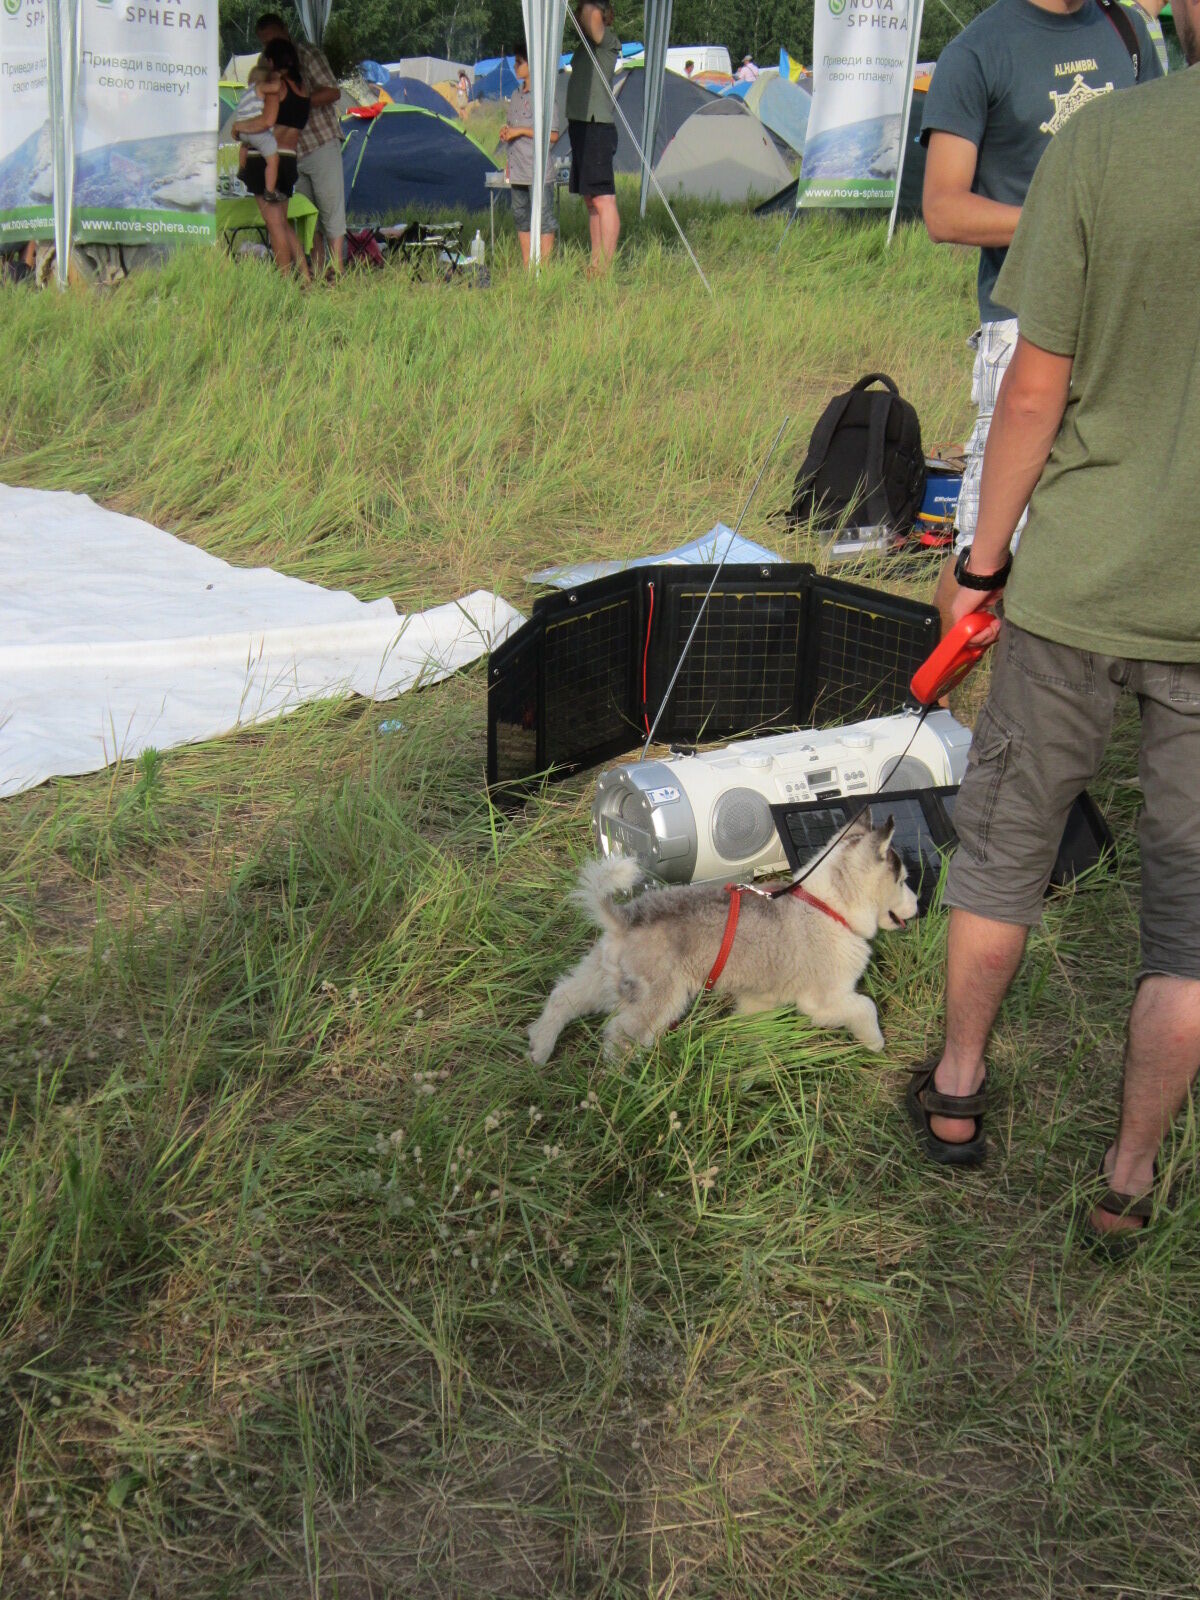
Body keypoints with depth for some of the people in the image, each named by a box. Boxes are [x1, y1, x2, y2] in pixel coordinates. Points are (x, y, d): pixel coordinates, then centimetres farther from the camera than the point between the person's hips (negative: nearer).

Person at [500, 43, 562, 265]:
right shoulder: (516, 95, 14)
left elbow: (553, 135, -15)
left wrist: (521, 131, -15)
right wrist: (505, 132, 6)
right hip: (518, 171, 9)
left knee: (543, 220, -6)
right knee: (521, 218, 13)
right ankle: (526, 266, 20)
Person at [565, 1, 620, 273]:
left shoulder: (608, 41, -9)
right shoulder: (586, 45, 17)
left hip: (597, 127, -10)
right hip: (581, 125, 10)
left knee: (603, 199, -10)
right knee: (591, 201, 12)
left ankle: (605, 266, -11)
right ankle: (595, 263, 17)